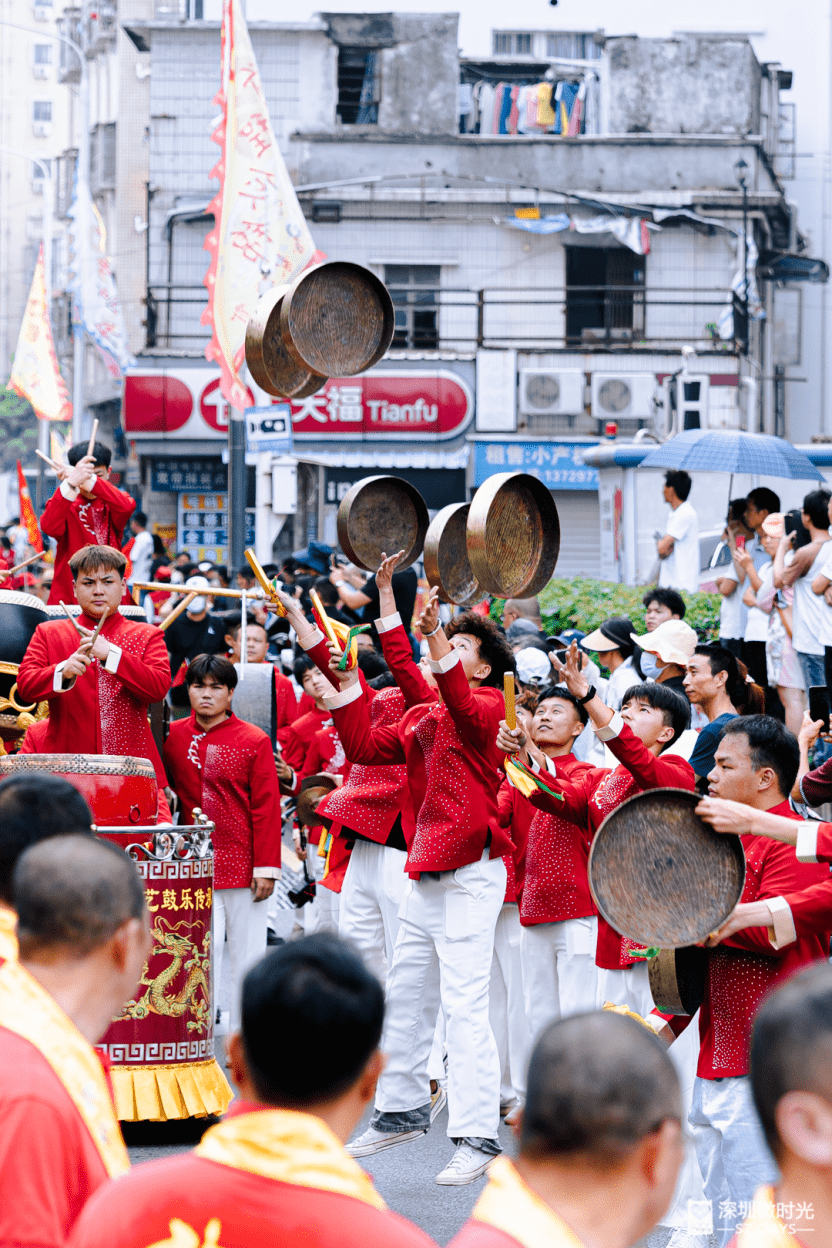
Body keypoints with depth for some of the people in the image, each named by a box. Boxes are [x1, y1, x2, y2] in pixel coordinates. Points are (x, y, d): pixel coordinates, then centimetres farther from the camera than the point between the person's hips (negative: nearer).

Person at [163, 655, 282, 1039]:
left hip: (243, 866, -1)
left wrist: (266, 867, -8)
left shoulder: (254, 741, -1)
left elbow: (266, 808, -3)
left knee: (246, 957, 5)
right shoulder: (173, 737, 7)